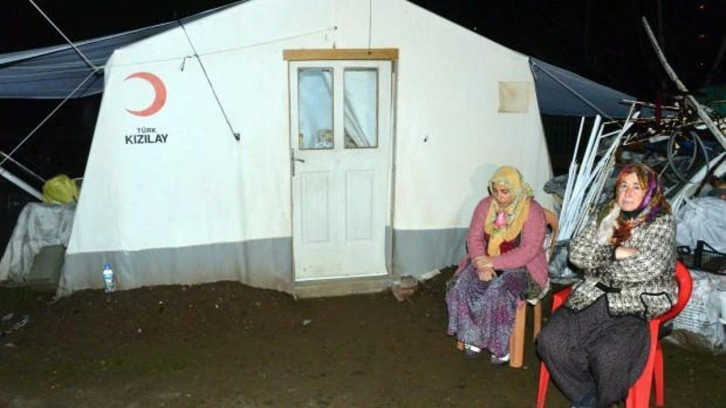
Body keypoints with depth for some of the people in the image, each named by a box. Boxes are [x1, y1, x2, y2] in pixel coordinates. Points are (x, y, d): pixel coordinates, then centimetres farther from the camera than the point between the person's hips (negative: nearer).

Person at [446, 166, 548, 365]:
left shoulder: (533, 211, -14)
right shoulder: (485, 205, 0)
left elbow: (528, 250, -20)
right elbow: (474, 237, -2)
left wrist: (494, 262, -25)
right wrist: (482, 264, -19)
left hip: (520, 266, -4)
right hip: (486, 261, 4)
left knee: (497, 294, -31)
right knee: (462, 286, -22)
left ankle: (501, 346, -11)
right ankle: (473, 337, -5)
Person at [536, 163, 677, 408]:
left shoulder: (662, 222, 0)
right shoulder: (607, 217, 13)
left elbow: (649, 267, -15)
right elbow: (576, 254, 3)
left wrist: (604, 256, -4)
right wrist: (616, 253, -10)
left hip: (637, 305, -4)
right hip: (594, 297, 4)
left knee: (609, 356, -31)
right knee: (550, 340, -19)